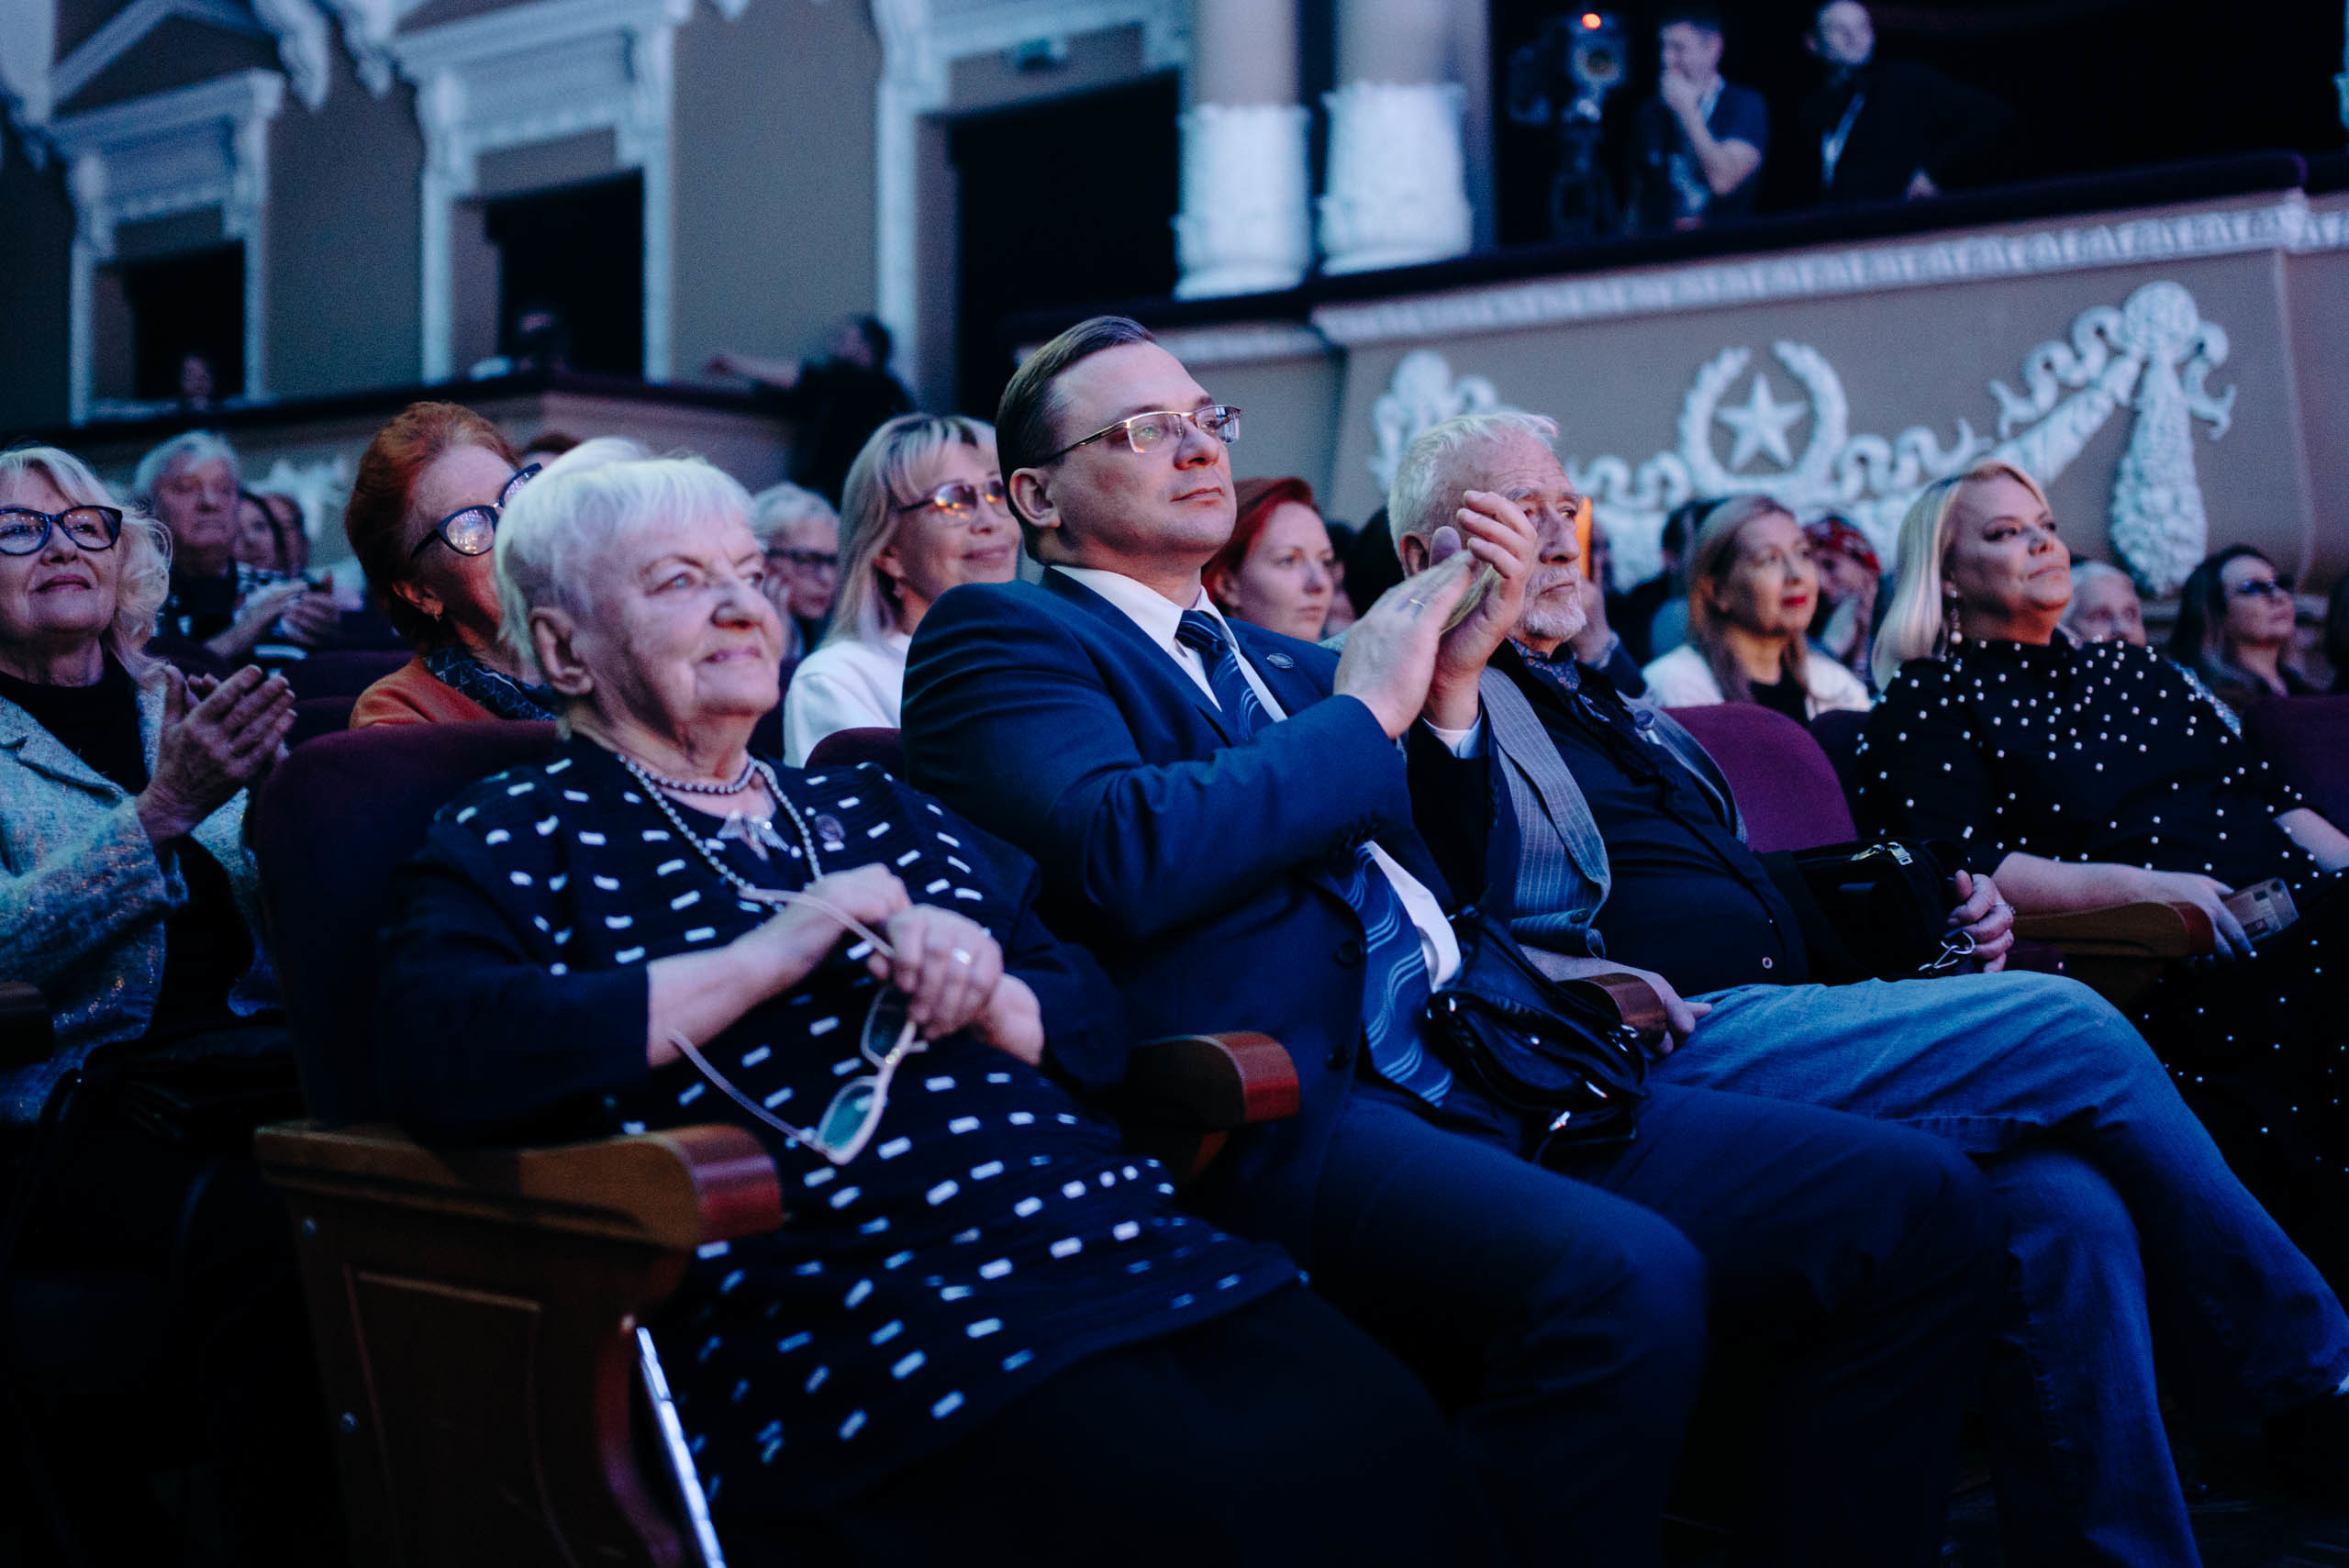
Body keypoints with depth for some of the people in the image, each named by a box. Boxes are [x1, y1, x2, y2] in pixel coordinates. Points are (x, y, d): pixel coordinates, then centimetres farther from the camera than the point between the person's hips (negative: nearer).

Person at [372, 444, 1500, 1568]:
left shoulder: (873, 811, 25)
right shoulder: (516, 838, 9)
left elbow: (1096, 1023, 22)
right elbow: (437, 1056, -12)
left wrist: (981, 993, -2)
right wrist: (763, 957, -11)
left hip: (1117, 1232, 6)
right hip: (861, 1302, -6)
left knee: (1390, 1447, -21)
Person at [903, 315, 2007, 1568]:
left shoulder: (1274, 661, 27)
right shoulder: (998, 635, 6)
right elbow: (1127, 855, -14)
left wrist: (1452, 686, 10)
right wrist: (1364, 708, -3)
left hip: (1482, 1081, 8)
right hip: (1291, 1114, -8)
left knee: (1913, 1198, -6)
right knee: (1618, 1275, -35)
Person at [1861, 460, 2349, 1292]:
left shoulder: (2132, 669, 29)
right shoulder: (1927, 702, 9)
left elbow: (2270, 797, 26)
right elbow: (1953, 871, -6)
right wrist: (2138, 887, -15)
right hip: (2170, 973, -6)